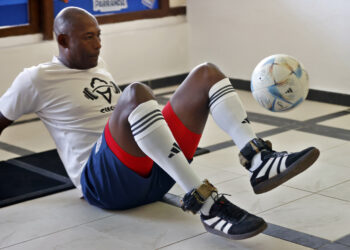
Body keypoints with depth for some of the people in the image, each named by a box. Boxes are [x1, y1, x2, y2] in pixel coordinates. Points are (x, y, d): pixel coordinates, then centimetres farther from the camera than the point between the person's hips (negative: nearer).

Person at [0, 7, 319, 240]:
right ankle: (203, 203, -43)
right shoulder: (36, 80, 0)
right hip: (102, 182, -7)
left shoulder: (98, 65, 22)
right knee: (136, 93, -37)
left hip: (154, 175, 8)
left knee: (206, 73, -4)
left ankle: (258, 161, -26)